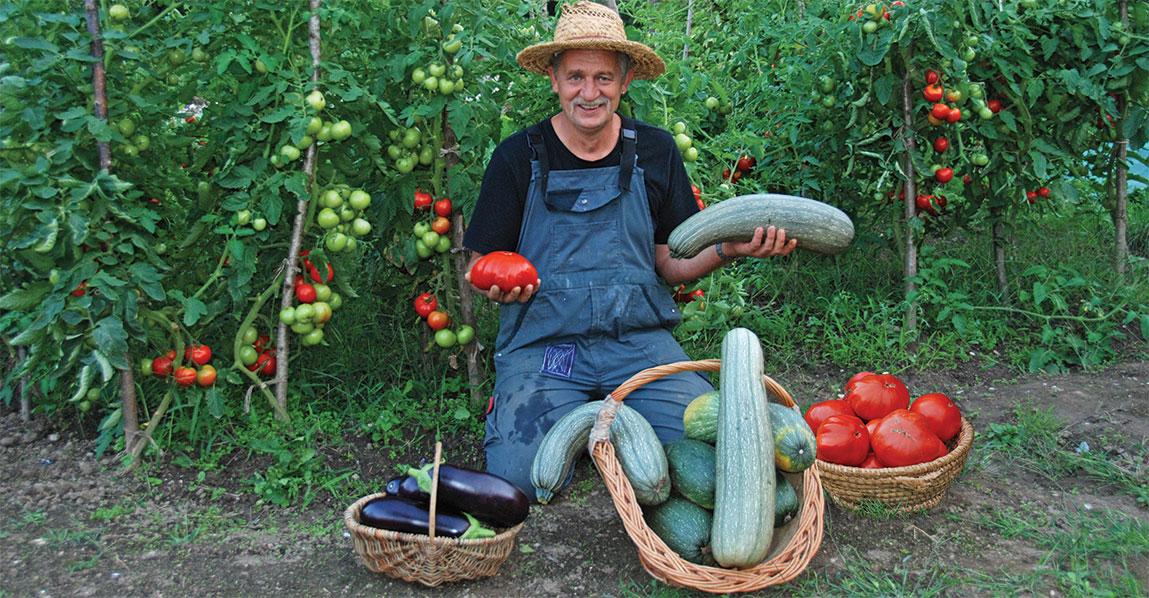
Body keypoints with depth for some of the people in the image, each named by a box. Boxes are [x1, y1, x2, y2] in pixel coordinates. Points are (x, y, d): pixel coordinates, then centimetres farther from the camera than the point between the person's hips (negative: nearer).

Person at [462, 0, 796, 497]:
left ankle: (615, 418, 9)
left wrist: (727, 250, -8)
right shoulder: (519, 157, 2)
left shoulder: (654, 151, 9)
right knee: (520, 474, -24)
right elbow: (482, 264, 6)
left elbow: (669, 265, 11)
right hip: (542, 343, -1)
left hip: (639, 340, 2)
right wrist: (498, 285, -18)